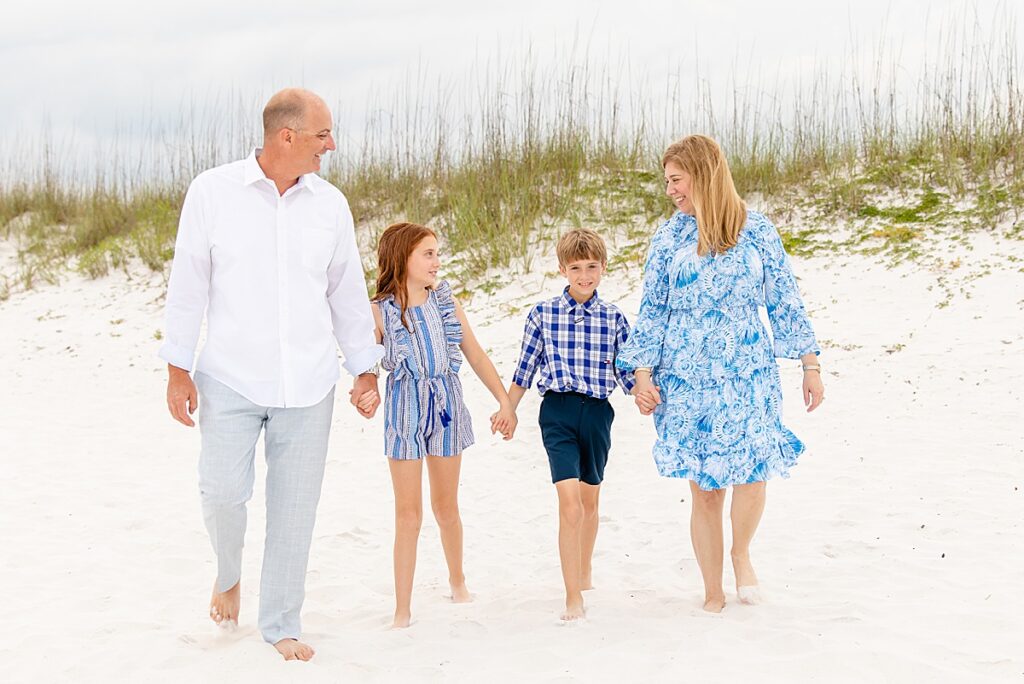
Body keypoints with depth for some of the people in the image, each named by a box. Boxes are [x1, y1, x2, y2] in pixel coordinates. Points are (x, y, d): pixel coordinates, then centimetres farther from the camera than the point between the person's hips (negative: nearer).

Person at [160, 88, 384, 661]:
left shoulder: (330, 203, 4)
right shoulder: (214, 191, -4)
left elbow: (349, 292, 12)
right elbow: (189, 284, 0)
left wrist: (365, 369, 12)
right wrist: (178, 368, -1)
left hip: (308, 386, 2)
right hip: (231, 378, -2)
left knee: (295, 507, 5)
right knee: (223, 491, -7)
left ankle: (282, 624, 20)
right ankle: (229, 576, 27)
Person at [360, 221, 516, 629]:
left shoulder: (447, 304, 3)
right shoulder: (380, 312, -6)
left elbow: (476, 355, 8)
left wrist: (504, 402, 6)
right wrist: (366, 392, -31)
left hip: (446, 409, 3)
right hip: (405, 408, -3)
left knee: (446, 507, 15)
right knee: (408, 513, -2)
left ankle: (457, 580, 39)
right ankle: (402, 609, 6)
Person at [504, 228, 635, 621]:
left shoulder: (614, 318, 3)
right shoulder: (542, 315, 0)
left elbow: (626, 371, 5)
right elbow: (525, 369, 7)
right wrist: (508, 410, 7)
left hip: (598, 412, 3)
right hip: (558, 412, -2)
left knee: (590, 500, 17)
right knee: (569, 503, -14)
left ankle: (584, 572, 39)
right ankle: (573, 597, -11)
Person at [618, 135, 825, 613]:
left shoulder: (757, 231, 2)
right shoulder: (669, 236, 3)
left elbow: (785, 301, 6)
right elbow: (651, 309, 6)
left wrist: (810, 364, 4)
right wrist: (642, 373, -2)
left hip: (748, 375, -1)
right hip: (686, 380, 1)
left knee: (751, 473, -16)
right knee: (704, 489, 2)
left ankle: (741, 554, 16)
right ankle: (713, 593, 18)